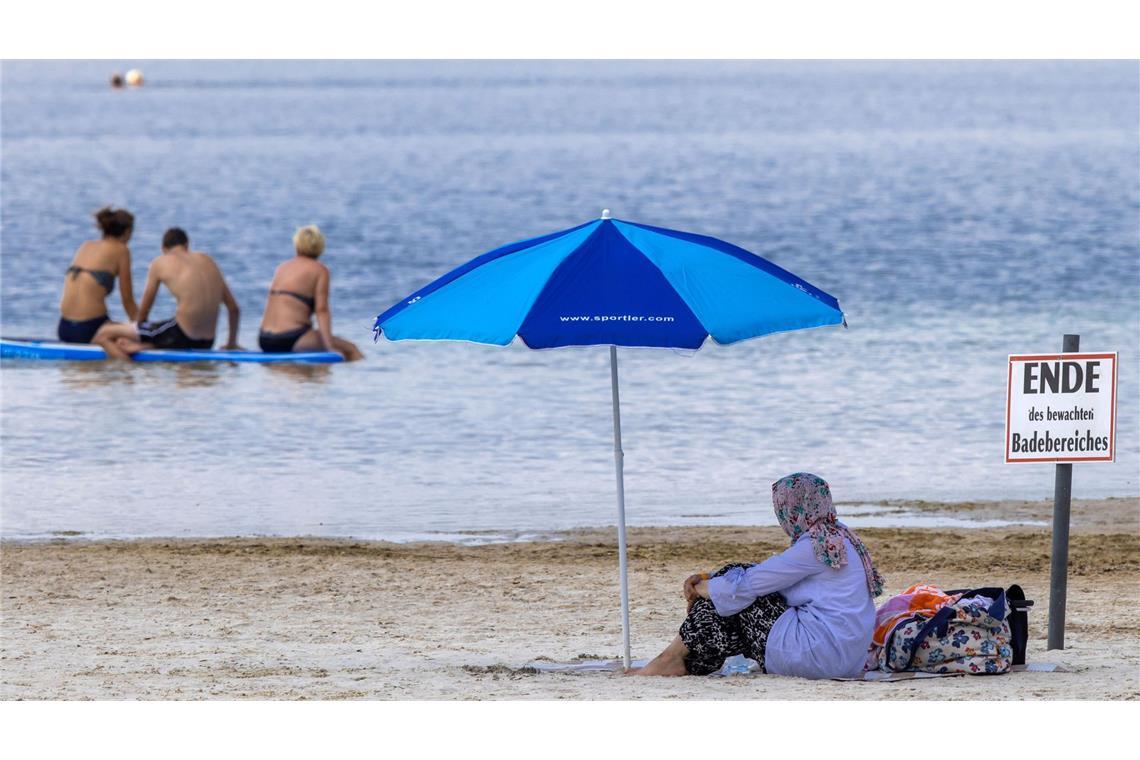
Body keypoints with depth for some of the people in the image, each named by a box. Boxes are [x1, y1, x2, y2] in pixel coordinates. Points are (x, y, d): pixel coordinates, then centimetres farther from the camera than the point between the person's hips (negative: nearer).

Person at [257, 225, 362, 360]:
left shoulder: (281, 268, 18)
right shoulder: (319, 270, 0)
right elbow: (321, 309, -9)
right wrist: (330, 347, -13)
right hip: (291, 338, -7)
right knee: (351, 350, -3)